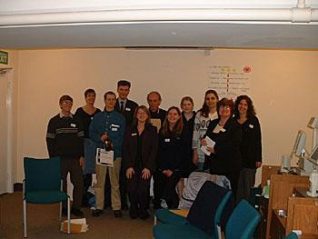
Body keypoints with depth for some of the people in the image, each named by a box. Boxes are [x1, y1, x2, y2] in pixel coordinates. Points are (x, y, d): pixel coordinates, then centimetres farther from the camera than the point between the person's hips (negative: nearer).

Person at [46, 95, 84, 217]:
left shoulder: (76, 121, 7)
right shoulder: (54, 121, 0)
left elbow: (81, 139, 8)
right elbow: (50, 140, -1)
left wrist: (81, 156, 1)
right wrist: (53, 158, -6)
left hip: (75, 158, 2)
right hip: (60, 158, -2)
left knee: (79, 183, 0)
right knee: (61, 184, 6)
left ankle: (76, 207, 13)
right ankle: (63, 207, 20)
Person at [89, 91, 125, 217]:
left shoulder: (120, 118, 6)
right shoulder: (97, 117, 11)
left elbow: (123, 136, 2)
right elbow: (91, 133, 9)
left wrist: (114, 144, -13)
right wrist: (100, 138, -10)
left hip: (115, 153, -1)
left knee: (115, 182, 1)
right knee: (99, 181, 3)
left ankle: (116, 207, 10)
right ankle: (99, 206, 14)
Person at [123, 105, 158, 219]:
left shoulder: (152, 130, 6)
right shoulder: (130, 130, 10)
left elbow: (154, 149, 0)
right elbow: (125, 149, 5)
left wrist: (148, 167, -9)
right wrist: (128, 166, -5)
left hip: (146, 166, -1)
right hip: (132, 166, 2)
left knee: (143, 190, -9)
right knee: (132, 190, -6)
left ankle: (143, 210, 14)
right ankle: (134, 210, 17)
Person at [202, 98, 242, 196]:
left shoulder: (235, 126, -4)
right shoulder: (213, 123, 16)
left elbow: (234, 144, -15)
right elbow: (206, 138, 24)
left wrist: (216, 150, -17)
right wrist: (203, 141, -1)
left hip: (229, 166, -5)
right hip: (214, 164, 5)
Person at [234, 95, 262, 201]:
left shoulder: (253, 121, 1)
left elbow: (258, 140, 0)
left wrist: (258, 159, -5)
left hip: (250, 159, -2)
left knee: (248, 187, 4)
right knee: (237, 187, 8)